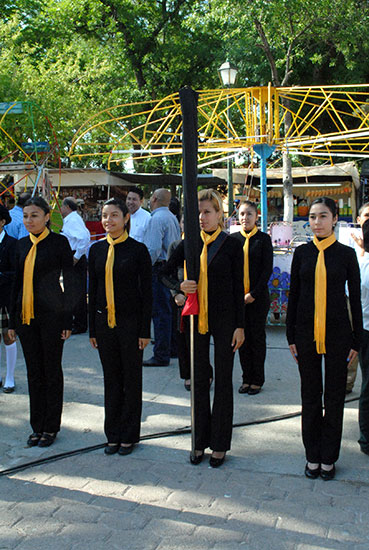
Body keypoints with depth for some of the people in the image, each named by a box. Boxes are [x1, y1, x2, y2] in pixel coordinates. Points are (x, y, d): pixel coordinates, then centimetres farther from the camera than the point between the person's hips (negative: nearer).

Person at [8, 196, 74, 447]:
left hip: (51, 315, -5)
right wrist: (12, 320, 12)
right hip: (26, 315, 5)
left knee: (52, 371, 5)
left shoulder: (59, 242, -6)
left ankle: (51, 427, 18)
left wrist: (68, 319, -10)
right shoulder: (22, 244, 9)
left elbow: (69, 282, -6)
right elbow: (18, 282, 13)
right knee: (34, 372, 12)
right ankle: (38, 426, 24)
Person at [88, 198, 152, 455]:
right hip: (104, 322, 4)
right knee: (111, 379, 13)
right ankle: (113, 434, 25)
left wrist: (145, 330, -8)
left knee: (131, 379, 8)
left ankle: (129, 435, 21)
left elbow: (146, 291, -5)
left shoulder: (138, 249, -6)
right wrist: (92, 329, 8)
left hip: (130, 322, -4)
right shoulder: (97, 249, 5)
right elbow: (93, 290, 9)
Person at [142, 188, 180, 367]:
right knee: (169, 310, 17)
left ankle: (161, 356, -2)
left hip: (159, 268, -10)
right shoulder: (172, 218, 16)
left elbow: (153, 249, -22)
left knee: (160, 312, -6)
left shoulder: (156, 219, -14)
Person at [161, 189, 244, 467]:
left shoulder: (232, 245, -4)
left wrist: (240, 325, -6)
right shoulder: (188, 243, 5)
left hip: (224, 319, -3)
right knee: (199, 379, 10)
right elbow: (166, 272, 14)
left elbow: (238, 288, -3)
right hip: (196, 318, 3)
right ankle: (201, 441, 24)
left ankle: (220, 444, 18)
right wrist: (180, 285, -8)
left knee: (223, 380, 6)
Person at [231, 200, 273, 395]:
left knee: (257, 337, 4)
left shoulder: (263, 239, -1)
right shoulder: (233, 238, 6)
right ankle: (246, 378, 20)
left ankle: (257, 380, 15)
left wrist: (253, 294, -12)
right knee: (242, 337, 8)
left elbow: (268, 269, -6)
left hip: (258, 296, -3)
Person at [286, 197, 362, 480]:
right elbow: (294, 295, 6)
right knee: (310, 395, 10)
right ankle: (313, 456, 24)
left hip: (337, 332, -1)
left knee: (334, 396, 8)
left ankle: (329, 457, 23)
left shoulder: (346, 254, -2)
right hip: (307, 333, 1)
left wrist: (356, 340, 0)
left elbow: (355, 298, 2)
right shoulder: (302, 253, 3)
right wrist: (291, 336, 4)